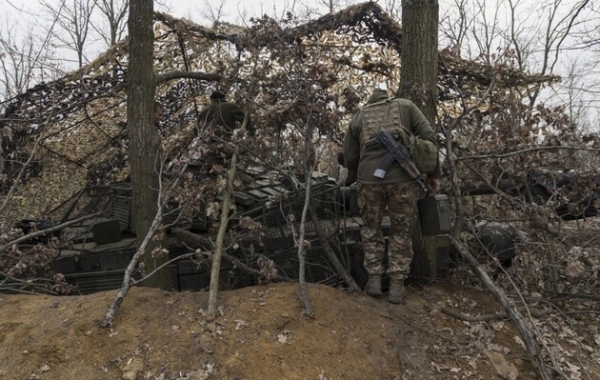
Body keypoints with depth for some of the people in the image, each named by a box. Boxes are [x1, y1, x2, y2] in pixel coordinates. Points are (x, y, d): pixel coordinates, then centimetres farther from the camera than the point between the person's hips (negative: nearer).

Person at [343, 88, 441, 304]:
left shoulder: (358, 117, 21)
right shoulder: (406, 106, 19)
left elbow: (349, 158, 18)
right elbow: (429, 138, 8)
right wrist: (434, 173, 13)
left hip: (369, 179, 1)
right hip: (402, 178, 0)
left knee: (371, 228, 21)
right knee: (402, 232, 15)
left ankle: (374, 280, 19)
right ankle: (396, 286, 14)